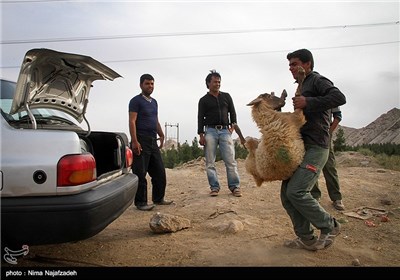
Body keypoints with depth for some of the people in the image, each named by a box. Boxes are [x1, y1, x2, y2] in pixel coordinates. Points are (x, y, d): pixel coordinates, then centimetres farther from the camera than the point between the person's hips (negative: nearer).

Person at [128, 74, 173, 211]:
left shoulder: (154, 102, 20)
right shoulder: (136, 101, -4)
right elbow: (132, 121, -12)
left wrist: (161, 135, 17)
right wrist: (134, 141, -21)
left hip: (153, 141, 8)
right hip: (141, 141, -8)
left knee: (159, 172, 10)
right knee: (140, 173, -3)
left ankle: (158, 198, 23)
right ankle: (141, 203, 6)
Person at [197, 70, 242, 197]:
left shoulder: (226, 96, 15)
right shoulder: (203, 100, 9)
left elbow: (232, 112, 17)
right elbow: (200, 118, 4)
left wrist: (233, 125, 1)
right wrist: (201, 135, -4)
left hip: (225, 131, 1)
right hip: (210, 131, -1)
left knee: (231, 160, -5)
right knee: (210, 162, -1)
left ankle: (234, 186, 0)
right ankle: (214, 187, 6)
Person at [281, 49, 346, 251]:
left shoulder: (317, 81, -1)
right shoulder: (301, 87, 25)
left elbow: (340, 98, -19)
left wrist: (308, 102, -20)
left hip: (315, 148, -9)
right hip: (299, 147, 9)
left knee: (296, 192, -18)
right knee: (286, 194, 2)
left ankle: (330, 226, 4)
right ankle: (307, 239, 13)